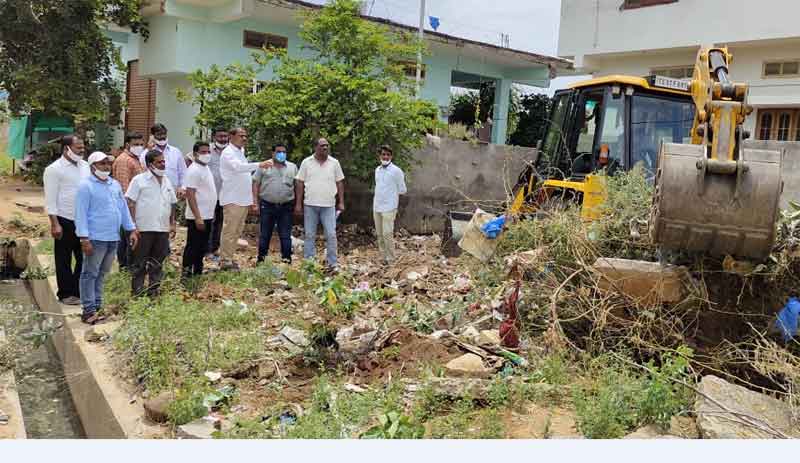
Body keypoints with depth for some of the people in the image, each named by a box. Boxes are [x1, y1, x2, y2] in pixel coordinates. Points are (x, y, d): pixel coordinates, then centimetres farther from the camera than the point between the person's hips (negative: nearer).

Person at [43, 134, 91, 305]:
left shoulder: (85, 166, 9)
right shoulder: (54, 169, -8)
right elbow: (50, 200, -10)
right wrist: (55, 224, -14)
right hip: (65, 220, -5)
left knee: (85, 258, 9)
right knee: (64, 260, 7)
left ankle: (79, 291, 22)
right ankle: (66, 294, 17)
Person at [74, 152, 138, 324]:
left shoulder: (115, 184, 15)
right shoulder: (86, 186, -7)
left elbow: (124, 208, 18)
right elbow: (80, 213, -11)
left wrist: (132, 230, 12)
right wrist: (84, 238, -17)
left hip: (113, 238, 7)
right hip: (95, 239, -7)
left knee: (101, 274, 14)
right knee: (90, 274, 0)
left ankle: (97, 306, 22)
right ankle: (89, 310, 3)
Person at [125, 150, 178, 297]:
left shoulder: (167, 181, 14)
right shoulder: (139, 180, -4)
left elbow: (172, 204, 19)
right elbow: (130, 203, -7)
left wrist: (172, 224, 12)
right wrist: (133, 225, -12)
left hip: (163, 229, 6)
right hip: (144, 228, -5)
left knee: (157, 262, 11)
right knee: (140, 262, 2)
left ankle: (154, 289, 19)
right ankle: (137, 291, 9)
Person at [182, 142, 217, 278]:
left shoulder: (206, 168, 13)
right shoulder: (194, 170, -15)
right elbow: (190, 195, -21)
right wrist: (198, 217, -24)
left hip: (207, 216, 9)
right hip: (197, 218, -9)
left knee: (202, 247, 15)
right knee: (192, 247, -2)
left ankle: (198, 272, 25)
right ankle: (187, 274, 4)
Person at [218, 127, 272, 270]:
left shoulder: (241, 152, 18)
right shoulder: (228, 153, -9)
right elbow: (238, 167, -30)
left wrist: (251, 200, 18)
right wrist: (259, 165, -41)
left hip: (243, 199, 8)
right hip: (232, 199, -8)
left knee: (237, 231, 11)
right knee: (229, 231, -6)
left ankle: (229, 258, 19)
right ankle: (225, 261, -1)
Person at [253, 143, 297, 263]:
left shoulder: (293, 167, 9)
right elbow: (256, 184, 4)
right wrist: (255, 201, -4)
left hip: (286, 207, 1)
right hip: (267, 205, -1)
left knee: (285, 235, 4)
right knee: (265, 234, 7)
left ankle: (286, 258, 11)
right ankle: (261, 258, 17)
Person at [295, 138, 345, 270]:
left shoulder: (334, 163, 5)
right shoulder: (306, 162, 2)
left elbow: (339, 183, 8)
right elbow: (300, 183, 3)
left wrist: (341, 202, 3)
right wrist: (298, 203, -1)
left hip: (329, 205, 0)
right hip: (310, 205, 0)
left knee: (331, 235, -2)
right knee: (309, 235, 5)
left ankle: (332, 264, 6)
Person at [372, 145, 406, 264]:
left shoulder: (396, 171, -8)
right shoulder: (377, 170, 12)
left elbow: (402, 190, -2)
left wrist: (391, 193, 5)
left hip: (389, 208, -7)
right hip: (376, 207, 7)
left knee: (387, 234, -9)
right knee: (379, 234, 9)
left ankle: (390, 260, -1)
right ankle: (383, 259, 17)